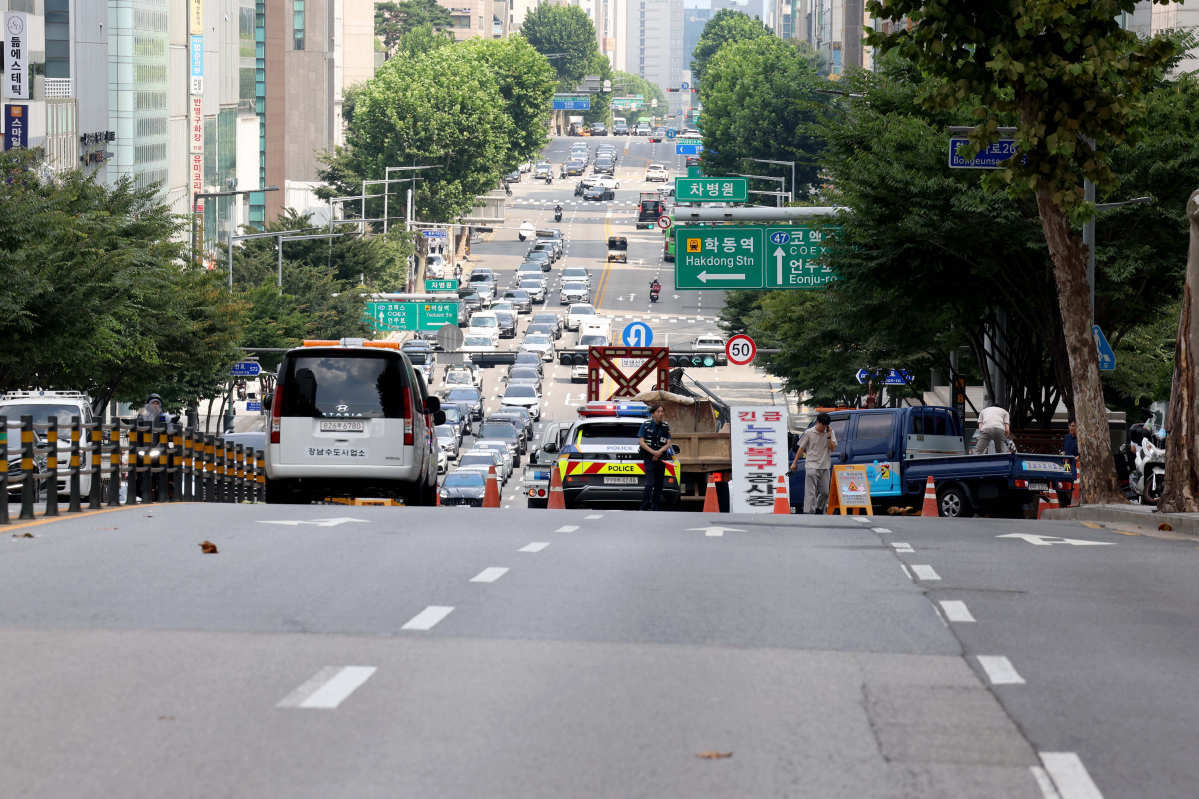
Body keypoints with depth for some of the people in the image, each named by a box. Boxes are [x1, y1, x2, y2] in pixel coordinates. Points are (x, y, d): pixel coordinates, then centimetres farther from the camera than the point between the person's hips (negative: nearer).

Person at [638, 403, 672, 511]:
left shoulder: (666, 427, 8)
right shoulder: (646, 425, -2)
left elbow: (668, 444, 3)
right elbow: (641, 442, -7)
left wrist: (659, 452, -16)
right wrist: (653, 452, -20)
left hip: (661, 459, 4)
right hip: (649, 459, -4)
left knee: (659, 486, 5)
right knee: (650, 484, -16)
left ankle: (654, 509, 12)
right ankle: (644, 509, -13)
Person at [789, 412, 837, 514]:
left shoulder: (830, 432, 5)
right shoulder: (809, 433, -1)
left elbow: (833, 448, -1)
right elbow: (801, 448, 4)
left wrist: (828, 436, -13)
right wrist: (794, 463, 4)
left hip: (824, 466, 3)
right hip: (812, 466, -3)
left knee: (825, 492, 10)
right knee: (811, 492, -11)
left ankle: (819, 509, 31)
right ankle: (808, 512, -15)